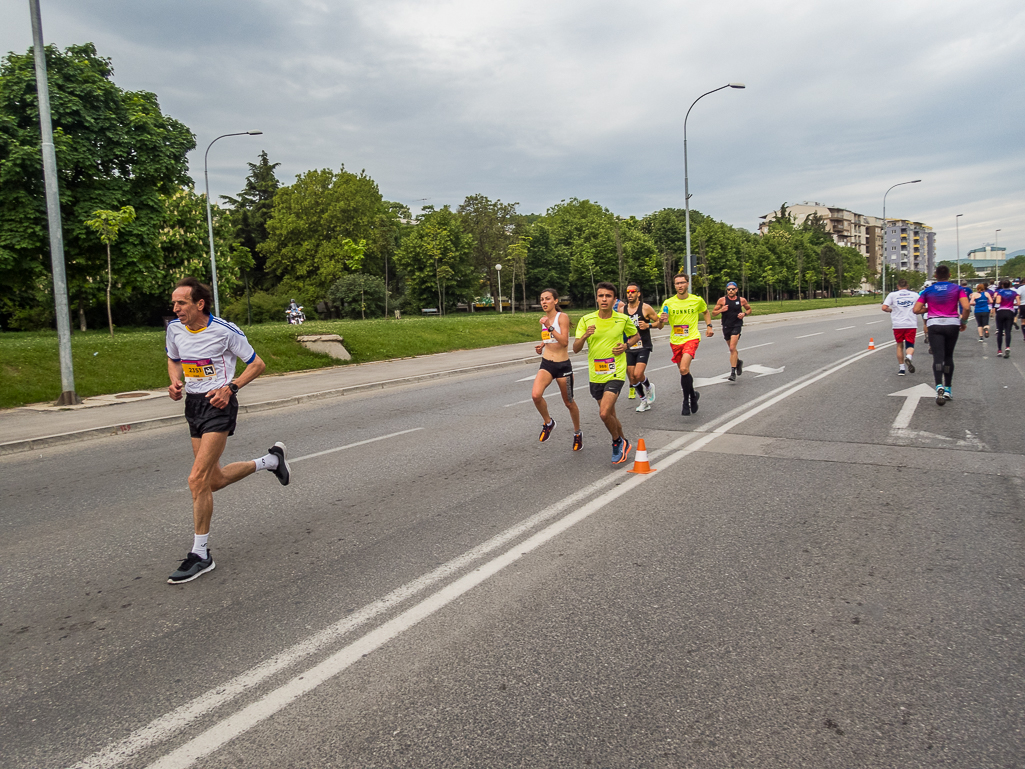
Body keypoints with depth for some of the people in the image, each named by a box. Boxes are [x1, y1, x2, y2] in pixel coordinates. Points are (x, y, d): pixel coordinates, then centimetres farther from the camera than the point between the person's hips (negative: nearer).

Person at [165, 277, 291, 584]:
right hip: (193, 404, 7)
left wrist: (230, 388, -16)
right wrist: (175, 382, 1)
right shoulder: (174, 328, 3)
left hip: (219, 404, -7)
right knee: (215, 480, 12)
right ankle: (271, 460, 35)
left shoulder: (225, 330, -14)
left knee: (198, 479, -14)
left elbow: (257, 364, -4)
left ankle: (200, 555, -1)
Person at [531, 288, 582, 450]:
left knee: (569, 403, 8)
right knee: (536, 395, -21)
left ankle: (577, 433, 32)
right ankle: (548, 422, 5)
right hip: (546, 364, 5)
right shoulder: (543, 319, 8)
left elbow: (564, 342, -21)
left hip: (563, 365, -4)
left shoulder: (562, 317, -11)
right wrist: (541, 346, 7)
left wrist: (550, 327, -27)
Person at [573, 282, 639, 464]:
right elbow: (576, 349, -4)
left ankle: (618, 442, 8)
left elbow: (636, 335, 16)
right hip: (595, 375, 3)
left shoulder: (623, 319, -3)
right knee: (610, 415, 14)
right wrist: (585, 335, -24)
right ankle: (623, 445, 38)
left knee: (604, 413, -19)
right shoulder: (586, 320, -1)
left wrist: (626, 345, -5)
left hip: (615, 374, -3)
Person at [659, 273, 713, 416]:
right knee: (683, 371, 11)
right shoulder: (668, 303, 0)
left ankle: (686, 401, -7)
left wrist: (709, 326, 9)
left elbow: (706, 312, 22)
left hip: (692, 338, -3)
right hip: (675, 341, 3)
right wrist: (663, 320, -20)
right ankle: (693, 394, 36)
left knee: (684, 369, -22)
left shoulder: (697, 300, 0)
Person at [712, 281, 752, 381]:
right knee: (732, 348, 17)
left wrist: (744, 314, -5)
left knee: (732, 348, -16)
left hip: (737, 325, -3)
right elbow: (713, 312, 3)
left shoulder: (742, 300, -1)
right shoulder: (722, 300, -3)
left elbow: (749, 309, 16)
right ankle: (738, 362, 48)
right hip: (726, 326, 3)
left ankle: (733, 373, -14)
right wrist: (721, 310, -17)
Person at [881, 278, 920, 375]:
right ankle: (908, 357, -27)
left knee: (900, 345, 14)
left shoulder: (892, 294, 3)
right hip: (912, 324, 0)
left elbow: (884, 308, -7)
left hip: (898, 324, 0)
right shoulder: (915, 295, 8)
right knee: (910, 345, 7)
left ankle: (901, 369, 16)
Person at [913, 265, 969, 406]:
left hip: (934, 325, -1)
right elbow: (966, 307, -11)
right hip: (952, 324, 1)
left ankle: (939, 386, -29)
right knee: (948, 357, 14)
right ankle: (947, 390, 19)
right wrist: (964, 322, 3)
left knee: (938, 357, -7)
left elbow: (916, 310, -2)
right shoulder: (957, 288, 0)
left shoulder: (928, 291, 2)